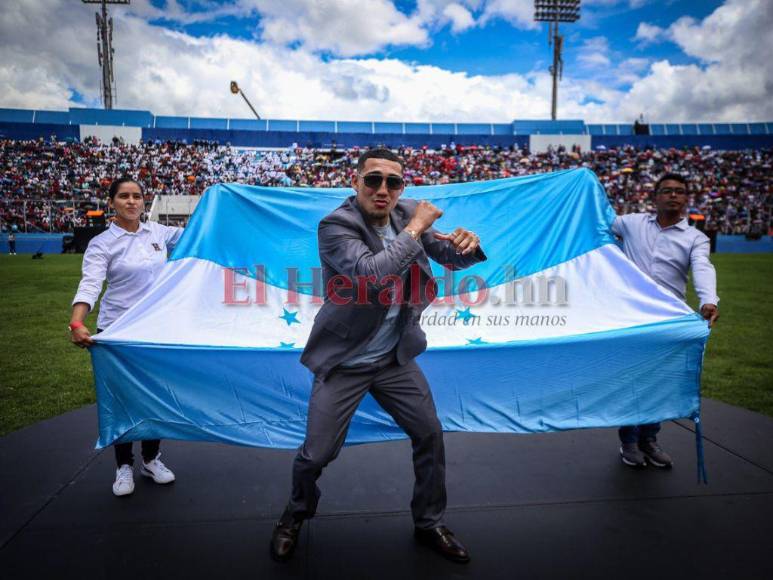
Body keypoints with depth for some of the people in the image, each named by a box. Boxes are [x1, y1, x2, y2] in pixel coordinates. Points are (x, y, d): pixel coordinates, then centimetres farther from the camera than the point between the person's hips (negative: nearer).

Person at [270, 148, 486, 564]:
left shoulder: (407, 213, -2)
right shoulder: (335, 226, -20)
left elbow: (450, 257, 5)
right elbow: (372, 274, -36)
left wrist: (467, 245, -19)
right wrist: (415, 229, -27)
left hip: (396, 358, 5)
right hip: (344, 363, -5)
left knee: (430, 436, 10)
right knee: (316, 454, 1)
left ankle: (429, 524, 34)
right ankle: (295, 516, 35)